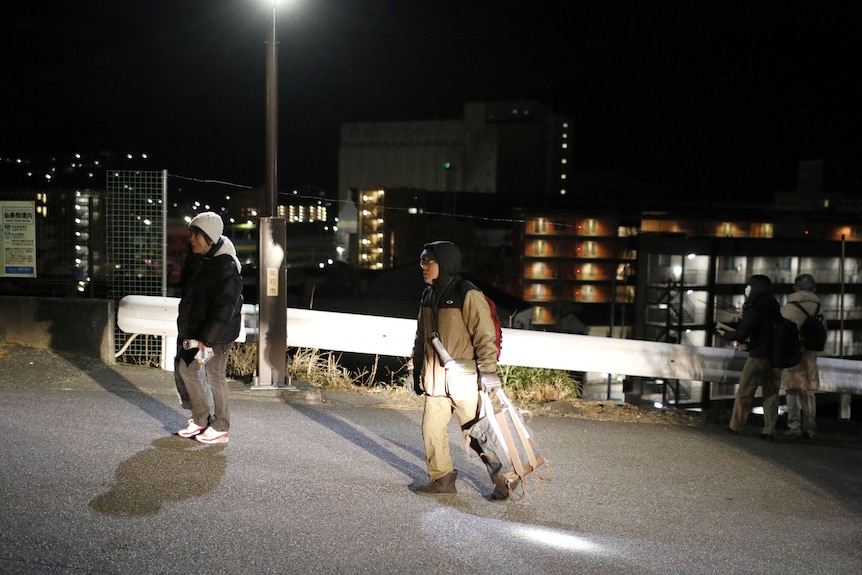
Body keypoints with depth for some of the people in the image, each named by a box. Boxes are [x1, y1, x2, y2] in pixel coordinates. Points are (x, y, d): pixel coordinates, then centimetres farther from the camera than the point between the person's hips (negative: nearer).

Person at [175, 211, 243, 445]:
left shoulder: (226, 268, -21)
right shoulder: (197, 262, 8)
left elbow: (224, 309, -24)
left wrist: (207, 340, -26)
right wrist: (186, 331, 15)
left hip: (218, 333, -9)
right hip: (195, 331, 9)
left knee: (214, 375, -1)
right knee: (186, 368, 14)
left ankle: (220, 428, 15)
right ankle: (200, 419, 28)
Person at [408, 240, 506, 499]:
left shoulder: (468, 295, -13)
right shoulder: (428, 296, 11)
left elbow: (485, 335, -15)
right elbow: (421, 337, 20)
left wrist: (488, 369, -20)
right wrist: (414, 368, 20)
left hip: (464, 380, -7)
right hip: (435, 379, 7)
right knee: (432, 429, 7)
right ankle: (442, 478, 23)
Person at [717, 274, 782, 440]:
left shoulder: (753, 310, -15)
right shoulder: (775, 308, 6)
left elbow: (741, 334, -16)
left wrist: (725, 335, 0)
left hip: (758, 356, -6)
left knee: (744, 392, 6)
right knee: (771, 393, 9)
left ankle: (735, 426, 13)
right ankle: (769, 430, 9)